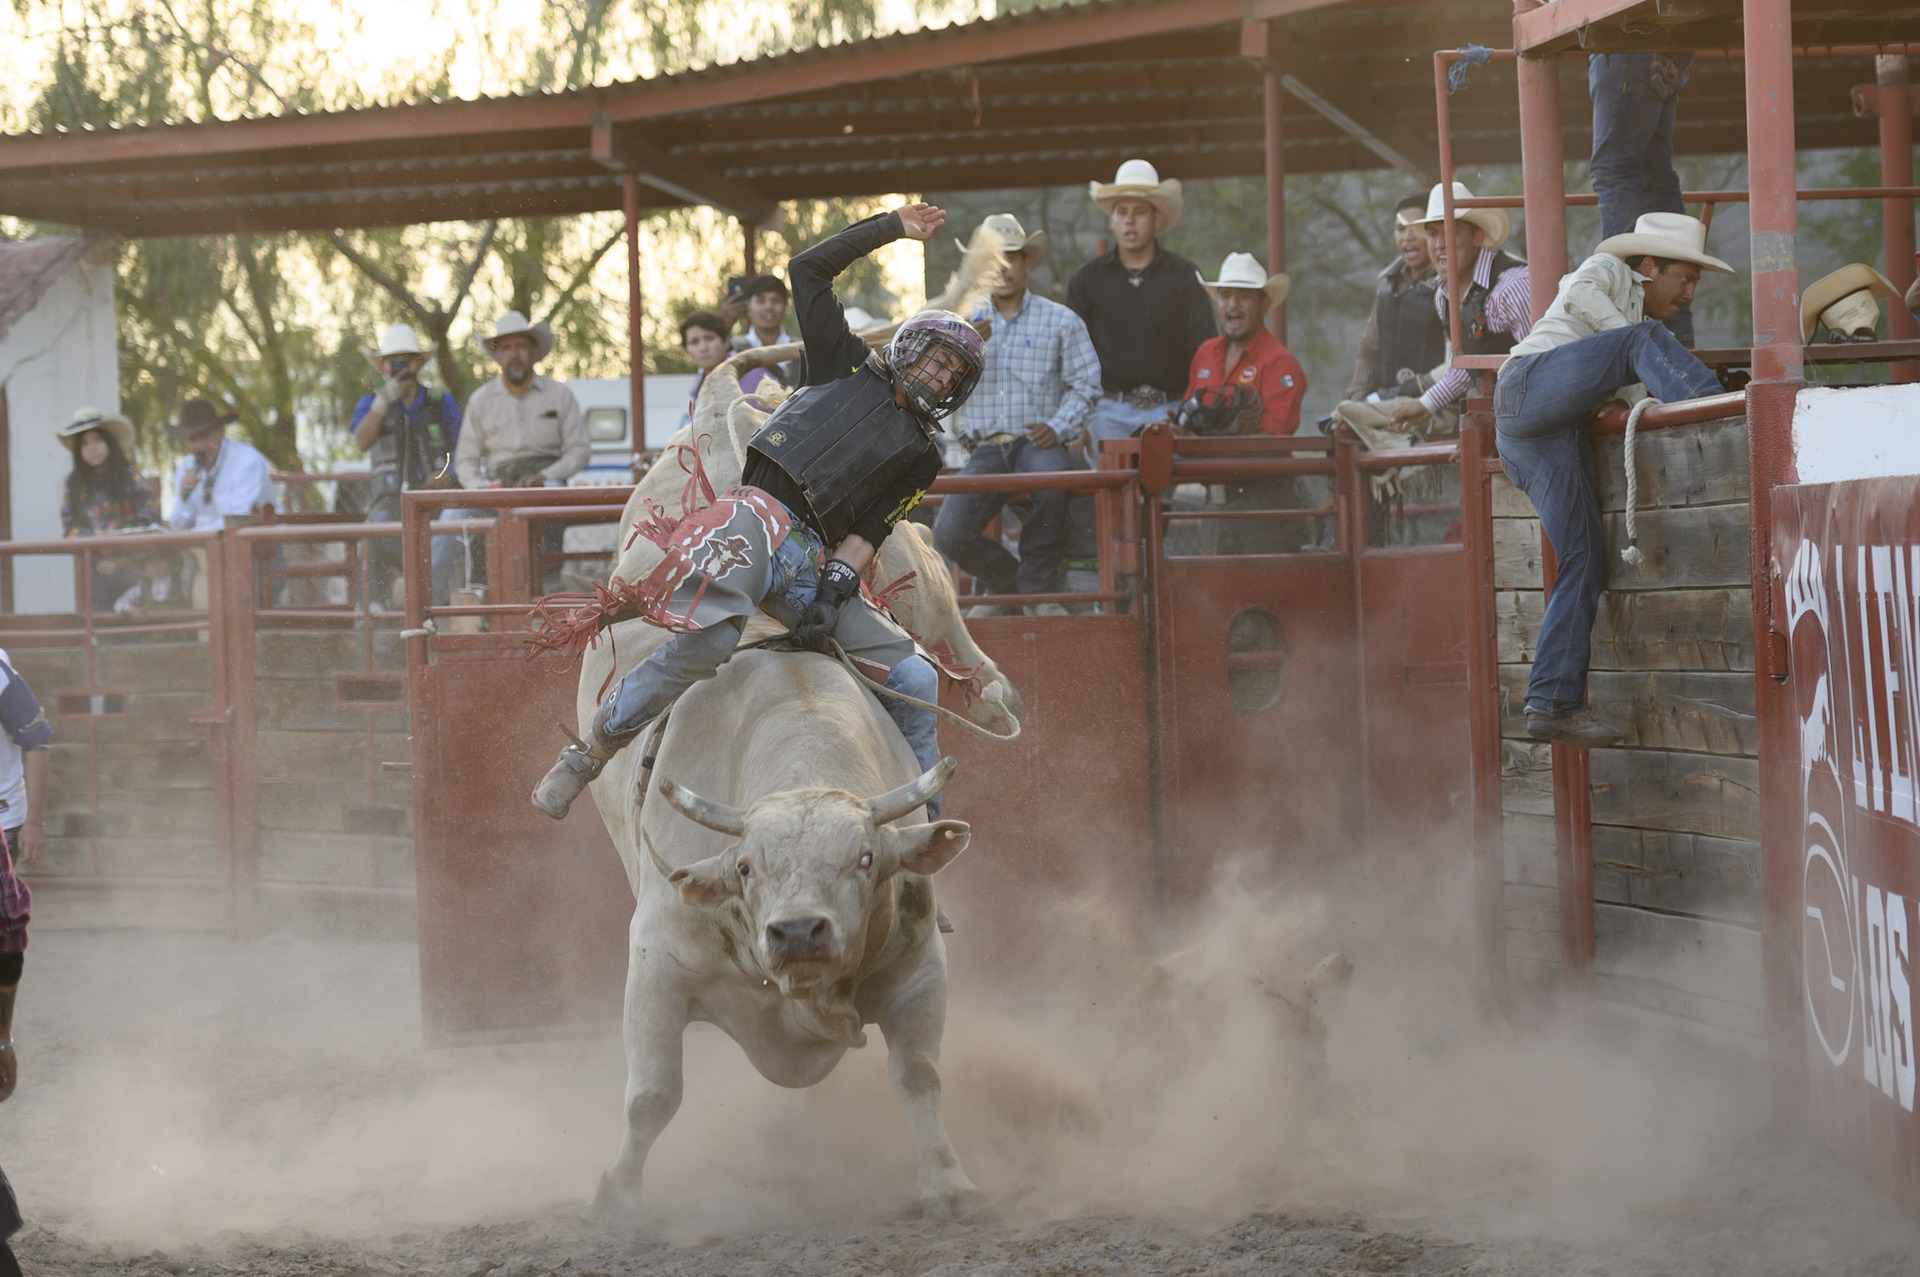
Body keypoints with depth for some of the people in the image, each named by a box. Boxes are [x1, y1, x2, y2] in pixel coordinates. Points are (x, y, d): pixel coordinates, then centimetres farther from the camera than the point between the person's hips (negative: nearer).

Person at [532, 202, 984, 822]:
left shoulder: (919, 456, 23)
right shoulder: (849, 365, 20)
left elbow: (869, 529, 9)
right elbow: (808, 270, 19)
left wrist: (837, 585, -8)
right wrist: (890, 228, 18)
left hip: (813, 561, 5)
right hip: (757, 522, -5)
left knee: (914, 680, -4)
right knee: (709, 638, -31)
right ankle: (589, 753, -22)